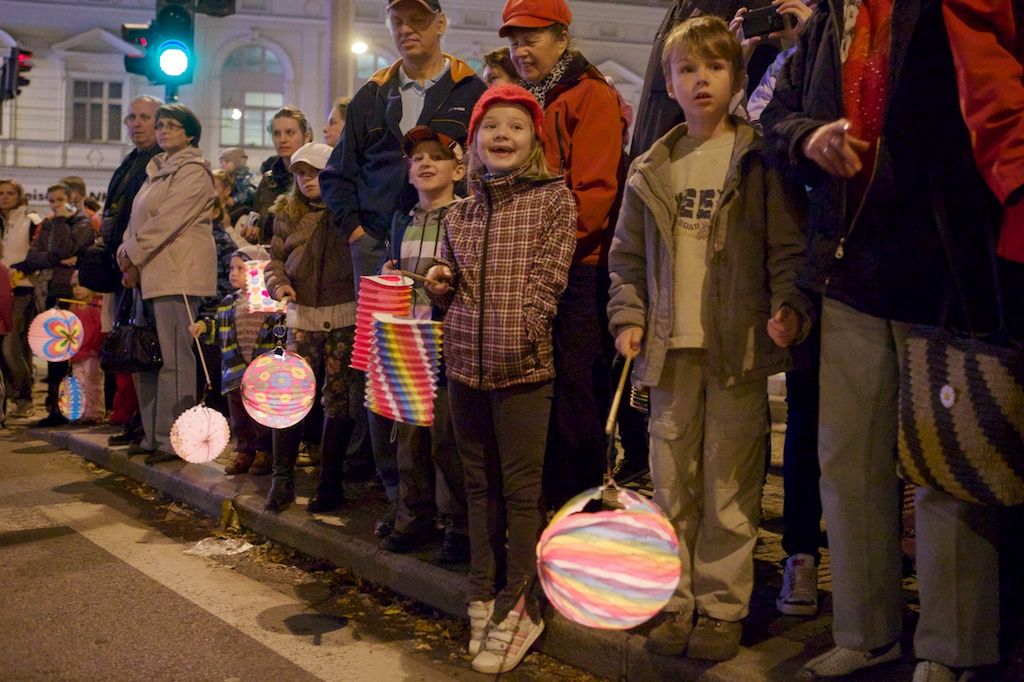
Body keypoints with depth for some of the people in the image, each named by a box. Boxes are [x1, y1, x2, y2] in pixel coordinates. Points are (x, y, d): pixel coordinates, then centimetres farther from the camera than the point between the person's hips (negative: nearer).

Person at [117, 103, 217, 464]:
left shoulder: (193, 171, -6)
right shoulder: (157, 169, 22)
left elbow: (166, 220, -14)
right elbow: (138, 218, 19)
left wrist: (134, 257, -11)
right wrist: (126, 254, 3)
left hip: (178, 272, -9)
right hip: (150, 272, 9)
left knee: (173, 356, -9)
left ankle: (174, 440, -6)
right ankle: (154, 435, 16)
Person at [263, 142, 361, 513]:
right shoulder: (287, 213, 12)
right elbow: (275, 259, 14)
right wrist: (278, 283, -3)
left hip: (344, 317, -3)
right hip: (301, 316, 3)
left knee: (338, 398, 2)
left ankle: (330, 481, 12)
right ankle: (282, 477, 7)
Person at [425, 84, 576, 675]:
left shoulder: (553, 197, -1)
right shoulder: (461, 213, 13)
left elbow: (549, 277, -9)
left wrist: (520, 333, -17)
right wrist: (440, 287, 2)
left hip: (524, 365, -5)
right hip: (466, 363, 5)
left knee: (521, 488, -1)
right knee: (480, 485, 13)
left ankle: (519, 606, 10)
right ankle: (483, 598, 24)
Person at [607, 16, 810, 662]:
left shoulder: (760, 161, 0)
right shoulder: (651, 170, 11)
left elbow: (789, 247, -2)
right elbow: (628, 255, 15)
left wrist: (790, 307, -16)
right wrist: (629, 316, 4)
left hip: (738, 348, -3)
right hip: (671, 349, 4)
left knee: (731, 484, 3)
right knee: (672, 480, 9)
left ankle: (723, 606, 15)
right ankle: (678, 601, 21)